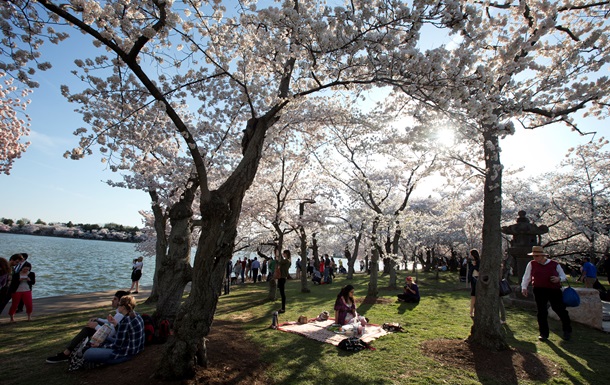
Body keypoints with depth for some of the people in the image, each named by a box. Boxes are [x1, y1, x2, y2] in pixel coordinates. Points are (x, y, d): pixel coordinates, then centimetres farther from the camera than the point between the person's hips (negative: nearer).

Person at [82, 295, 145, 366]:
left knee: (87, 354, -10)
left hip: (126, 354, -10)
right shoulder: (136, 315, 2)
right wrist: (116, 323, 6)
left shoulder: (125, 321, -25)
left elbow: (117, 346, -17)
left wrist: (101, 345, -4)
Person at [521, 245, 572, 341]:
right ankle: (544, 334, 14)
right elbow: (526, 277, 6)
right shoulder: (531, 264, 4)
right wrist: (524, 287, -3)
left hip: (554, 290, 0)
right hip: (539, 291, 0)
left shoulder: (554, 264, 4)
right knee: (541, 312, 1)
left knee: (560, 310, 5)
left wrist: (559, 279, -11)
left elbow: (563, 276, 12)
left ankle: (567, 331, 31)